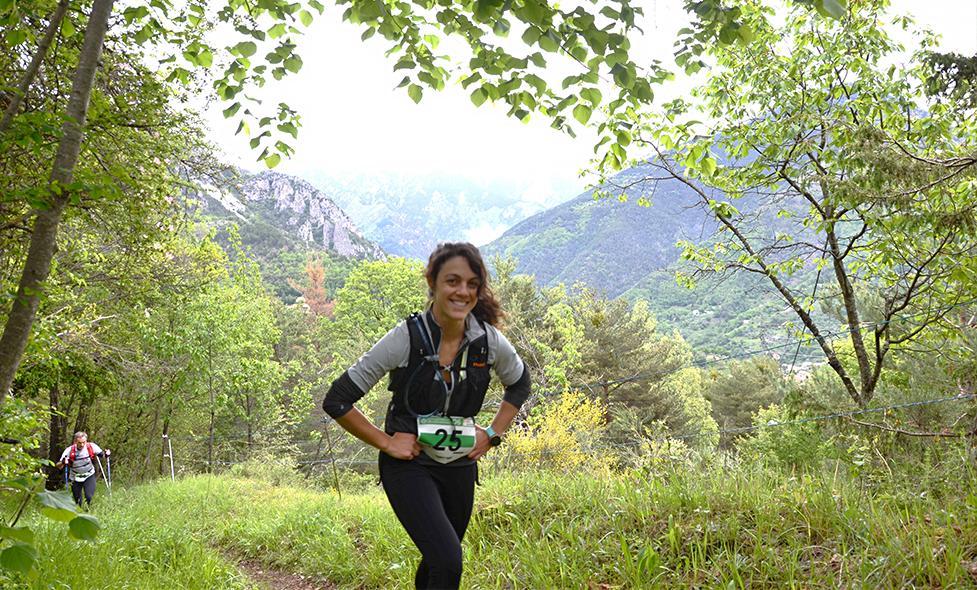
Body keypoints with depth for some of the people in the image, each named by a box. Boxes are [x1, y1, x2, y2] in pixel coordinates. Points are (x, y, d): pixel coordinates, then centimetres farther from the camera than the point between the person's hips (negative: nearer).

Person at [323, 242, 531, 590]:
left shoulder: (489, 341, -9)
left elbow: (519, 385, 14)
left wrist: (493, 434, 4)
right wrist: (386, 442, -13)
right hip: (409, 466, -4)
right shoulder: (405, 339, -20)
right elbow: (336, 401, -14)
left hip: (460, 466, 5)